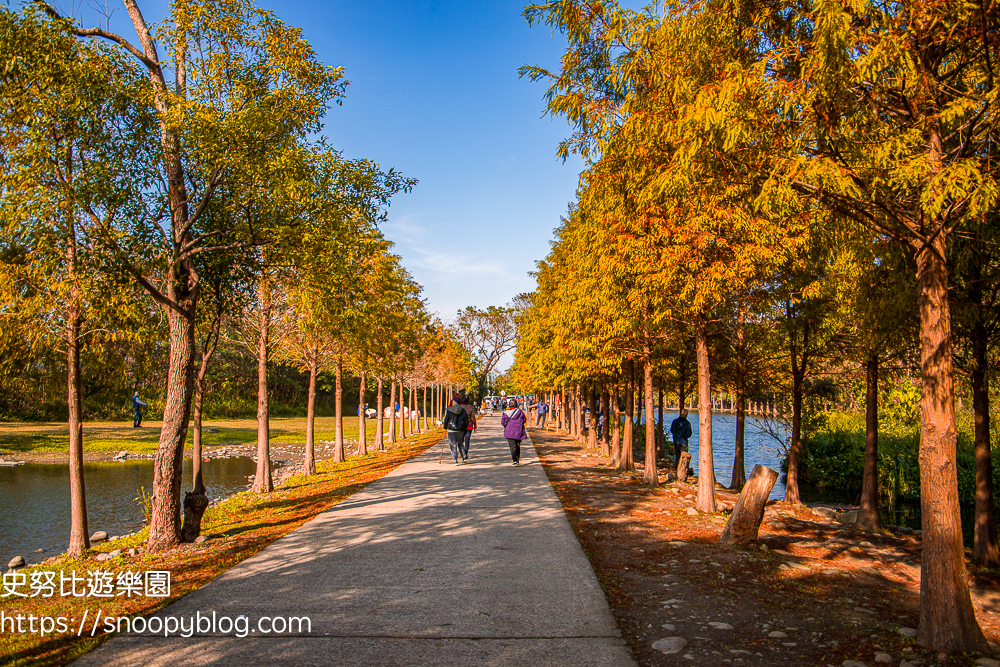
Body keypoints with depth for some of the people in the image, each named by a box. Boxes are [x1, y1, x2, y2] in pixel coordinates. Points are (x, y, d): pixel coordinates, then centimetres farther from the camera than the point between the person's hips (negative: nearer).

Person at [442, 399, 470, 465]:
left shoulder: (448, 410, -4)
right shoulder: (463, 411, 4)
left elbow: (446, 420, -3)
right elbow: (466, 422, 6)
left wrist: (445, 427, 15)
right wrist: (464, 429, 17)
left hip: (451, 430, -3)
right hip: (460, 430, 3)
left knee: (453, 445, 1)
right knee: (460, 444, 19)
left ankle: (456, 460, -6)